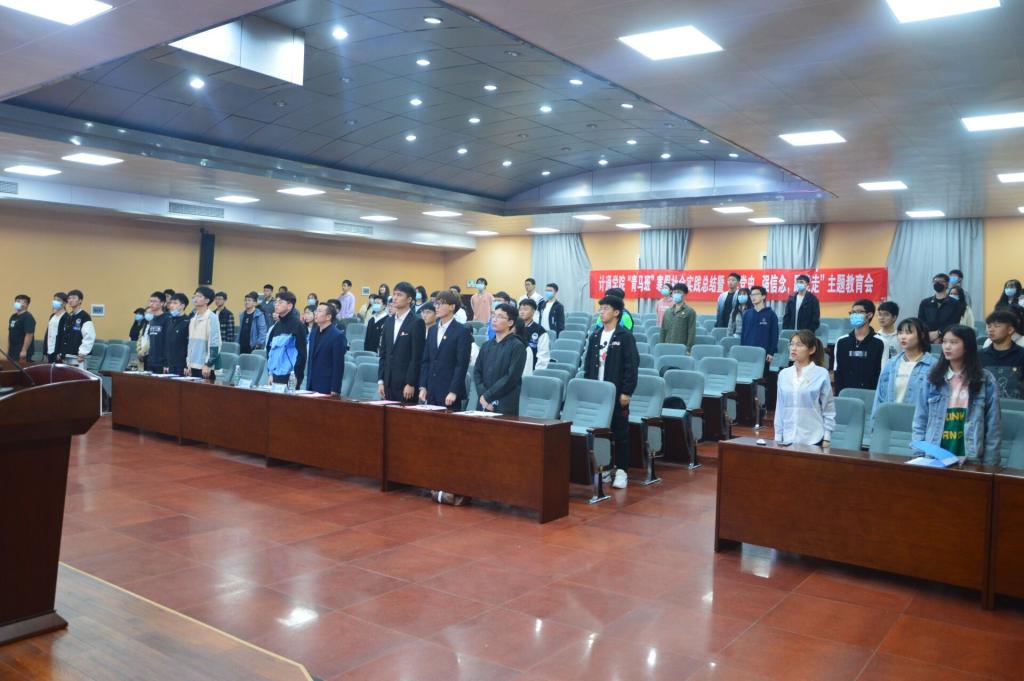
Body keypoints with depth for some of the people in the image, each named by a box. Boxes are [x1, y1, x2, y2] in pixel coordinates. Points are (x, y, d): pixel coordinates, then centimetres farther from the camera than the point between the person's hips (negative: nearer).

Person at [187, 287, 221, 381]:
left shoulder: (211, 317, -10)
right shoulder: (193, 318, 14)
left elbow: (214, 343, -15)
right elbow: (191, 342, 18)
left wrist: (208, 364, -17)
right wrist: (189, 363, 14)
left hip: (205, 367, -7)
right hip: (194, 365, 7)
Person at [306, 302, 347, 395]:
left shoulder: (337, 335, -12)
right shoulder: (315, 331, 11)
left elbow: (339, 366, -13)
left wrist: (334, 390, -15)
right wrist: (308, 384, 13)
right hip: (311, 386, 7)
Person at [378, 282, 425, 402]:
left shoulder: (417, 323, -7)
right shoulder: (388, 321, 13)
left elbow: (417, 357, -11)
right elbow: (383, 354, 14)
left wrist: (411, 384, -15)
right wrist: (380, 381, 8)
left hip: (406, 384, -6)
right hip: (388, 383, 6)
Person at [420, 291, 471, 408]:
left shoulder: (462, 331, -6)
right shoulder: (432, 330, 13)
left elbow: (462, 364, -11)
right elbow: (425, 361, 13)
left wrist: (453, 392, -16)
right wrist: (423, 387, 5)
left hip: (449, 392, -5)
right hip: (431, 391, 6)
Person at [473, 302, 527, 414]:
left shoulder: (517, 346, -4)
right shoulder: (486, 346, 14)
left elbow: (511, 377, -12)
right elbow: (477, 372, 10)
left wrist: (488, 396, -12)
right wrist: (482, 395, -6)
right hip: (483, 404, 5)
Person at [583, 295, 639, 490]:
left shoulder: (625, 336, -7)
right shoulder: (595, 335, 10)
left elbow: (632, 366, -10)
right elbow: (588, 364, 15)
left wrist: (627, 392, -14)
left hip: (617, 393, -5)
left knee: (620, 432, 2)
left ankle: (621, 470, 10)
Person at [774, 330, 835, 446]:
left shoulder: (821, 374, -5)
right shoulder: (783, 374, 5)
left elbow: (829, 409, -1)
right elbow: (780, 408, 10)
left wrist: (826, 438, -4)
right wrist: (778, 437, 9)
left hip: (813, 440, -3)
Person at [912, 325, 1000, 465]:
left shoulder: (986, 380, 0)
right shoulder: (933, 377, 4)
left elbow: (993, 427, -1)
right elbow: (920, 421, 4)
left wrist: (989, 465, -5)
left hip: (970, 460, -1)